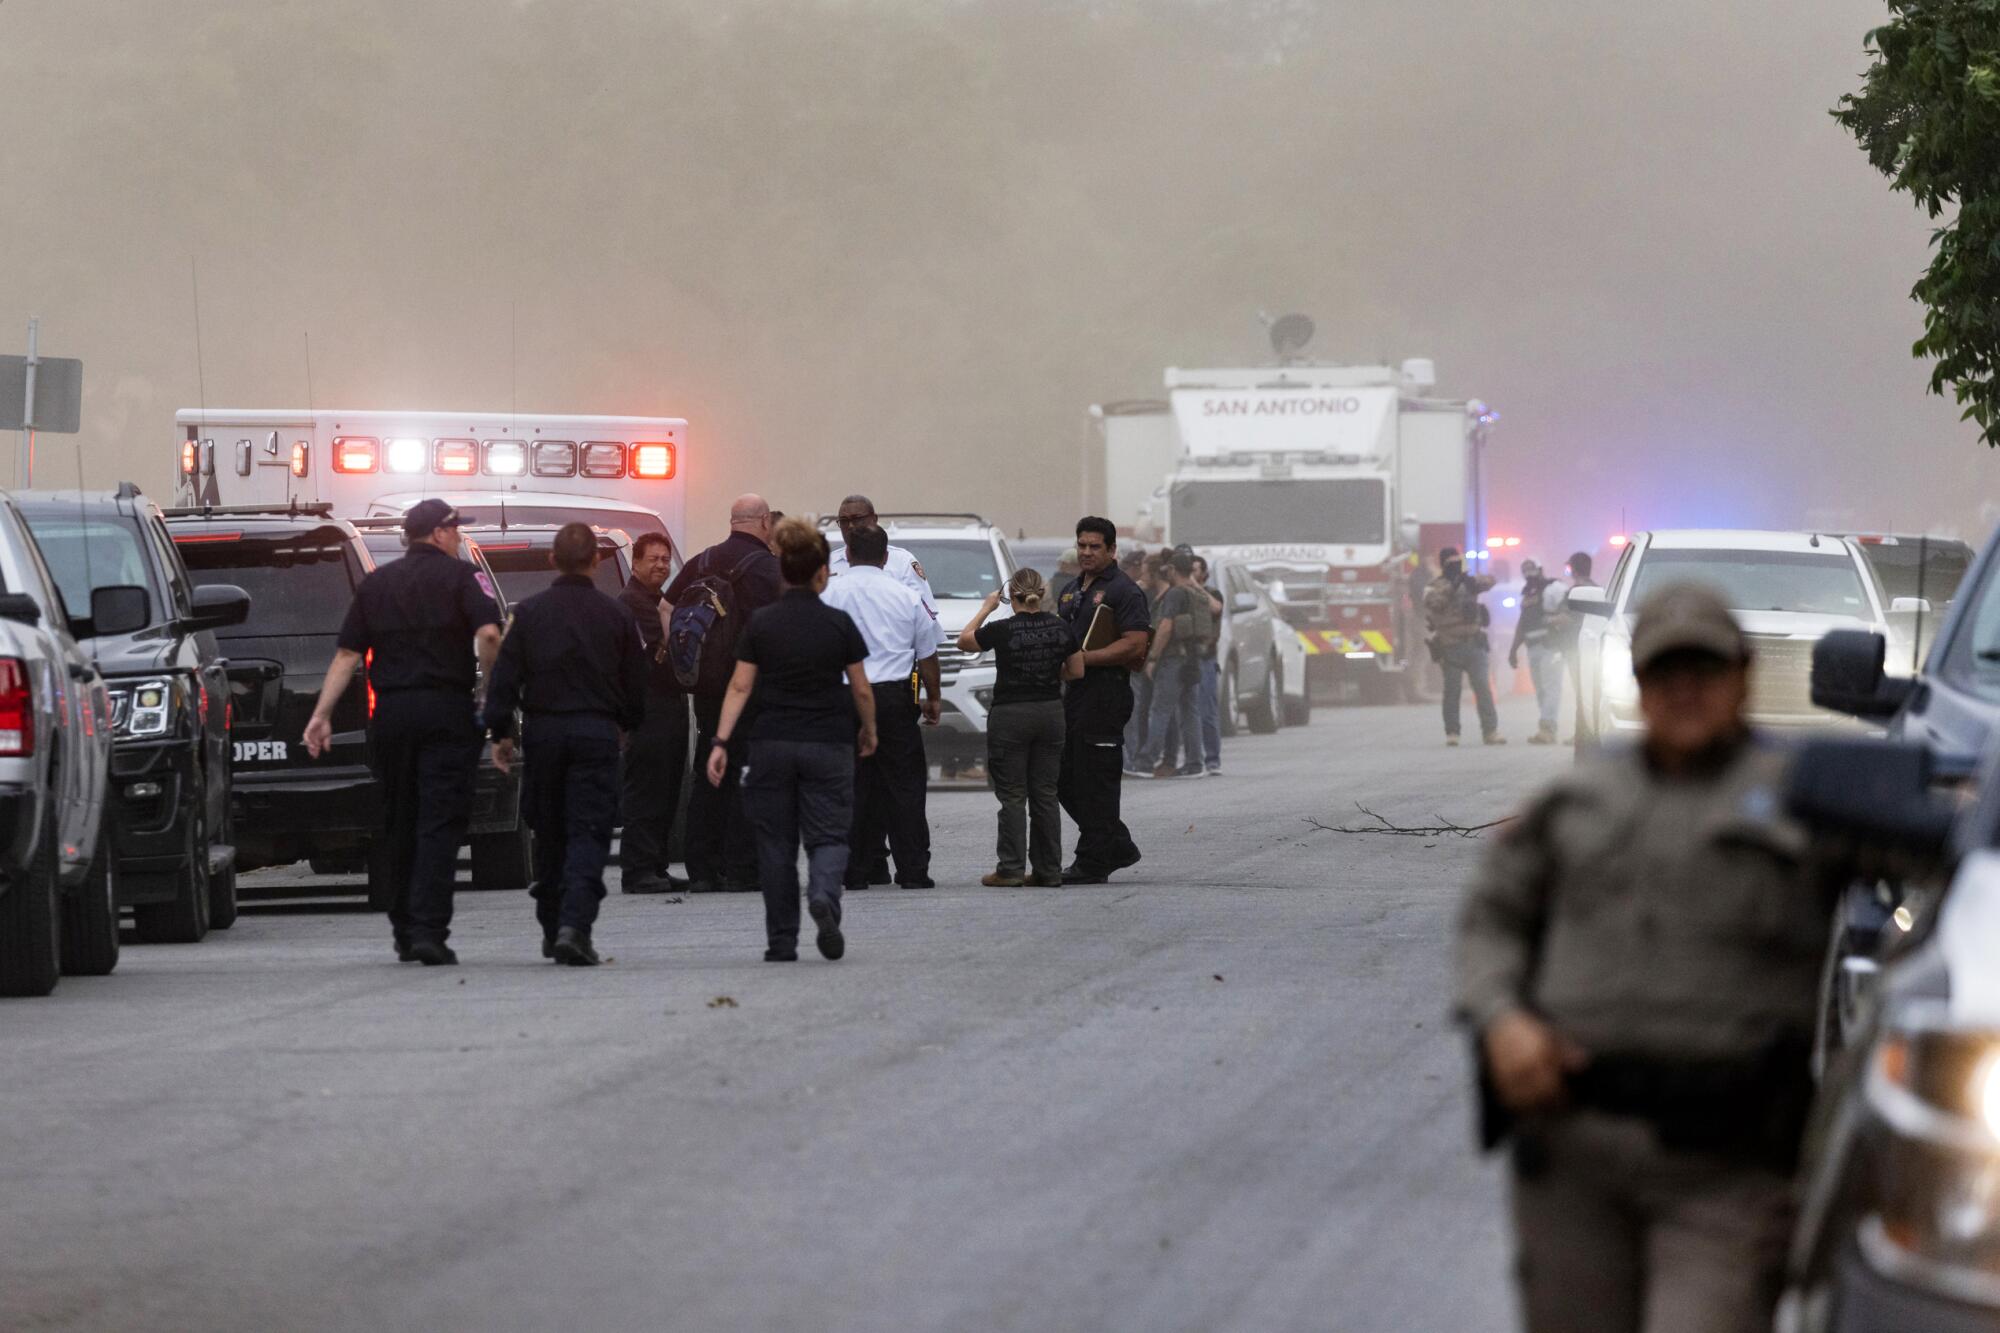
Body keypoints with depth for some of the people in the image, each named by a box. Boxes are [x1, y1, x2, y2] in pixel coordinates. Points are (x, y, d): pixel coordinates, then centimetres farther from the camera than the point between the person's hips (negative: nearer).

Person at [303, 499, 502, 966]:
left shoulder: (377, 583, 12)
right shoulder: (458, 576, 0)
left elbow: (347, 654, 7)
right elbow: (489, 634, -16)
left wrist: (321, 713, 6)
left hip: (391, 713, 4)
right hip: (446, 711, -4)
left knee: (399, 824, 14)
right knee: (440, 823, -6)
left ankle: (404, 931, 19)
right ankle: (429, 931, -17)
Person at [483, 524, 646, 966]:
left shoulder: (530, 612, -1)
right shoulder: (615, 615, 0)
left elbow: (504, 677, -2)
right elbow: (636, 684, 7)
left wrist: (500, 732, 4)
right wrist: (626, 726, 24)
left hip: (543, 731, 1)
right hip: (597, 731, -1)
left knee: (549, 833, 14)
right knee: (588, 833, -4)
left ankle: (552, 929, 20)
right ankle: (575, 925, -20)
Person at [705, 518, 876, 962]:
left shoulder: (760, 625, -1)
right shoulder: (839, 624, -4)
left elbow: (740, 687, -5)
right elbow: (862, 690, 2)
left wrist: (721, 741, -4)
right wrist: (869, 730, 19)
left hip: (772, 745, 1)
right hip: (828, 743, -1)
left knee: (776, 844, 8)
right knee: (827, 837, 3)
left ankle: (782, 942, 9)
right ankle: (824, 897, -29)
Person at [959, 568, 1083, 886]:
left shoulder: (1003, 630, -13)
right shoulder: (1059, 628, 0)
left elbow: (963, 641, 3)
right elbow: (1076, 671, 7)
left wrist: (986, 608, 11)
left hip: (1010, 716, -4)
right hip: (1050, 712, 4)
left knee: (1012, 795, 1)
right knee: (1045, 794, 9)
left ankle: (1010, 869, -2)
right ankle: (1048, 870, 10)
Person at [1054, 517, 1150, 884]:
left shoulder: (1124, 591, -8)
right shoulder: (1071, 590, 20)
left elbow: (1135, 646, -17)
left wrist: (1085, 658, -20)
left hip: (1105, 696, -9)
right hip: (1072, 693, 9)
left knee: (1094, 781, -7)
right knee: (1065, 781, 11)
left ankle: (1093, 862, -2)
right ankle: (1118, 847, 21)